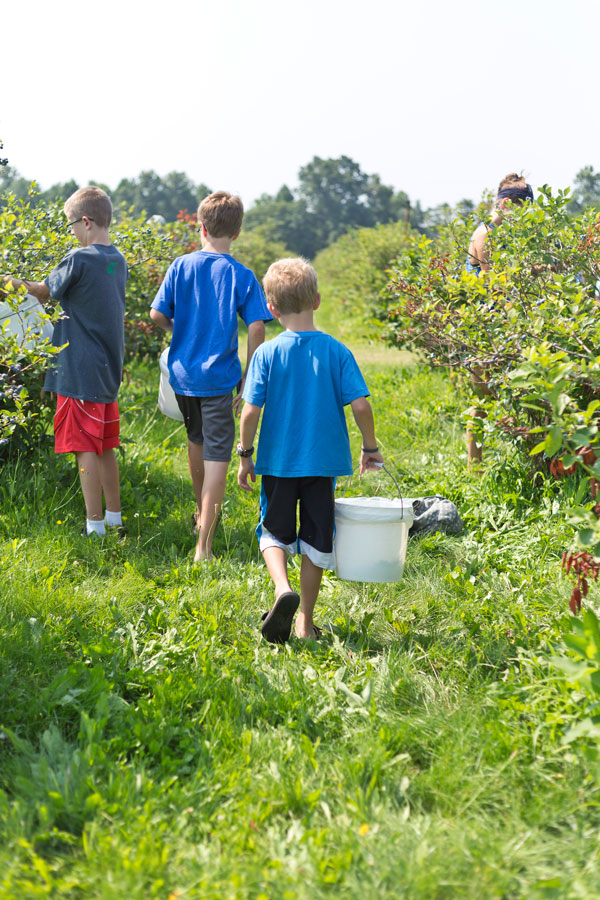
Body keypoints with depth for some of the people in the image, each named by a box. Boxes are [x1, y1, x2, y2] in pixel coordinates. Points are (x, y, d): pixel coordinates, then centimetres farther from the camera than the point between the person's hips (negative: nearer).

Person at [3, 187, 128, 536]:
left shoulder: (79, 259, -14)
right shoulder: (118, 260, 8)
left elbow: (46, 290, -1)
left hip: (80, 372, -8)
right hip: (109, 370, 8)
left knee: (85, 448, -3)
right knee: (105, 447, 16)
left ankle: (95, 526, 0)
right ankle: (114, 517, 24)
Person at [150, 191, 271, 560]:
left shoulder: (181, 266, -2)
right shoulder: (242, 276, -8)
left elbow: (157, 314, -3)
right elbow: (257, 328, -15)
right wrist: (248, 377, -4)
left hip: (182, 374, 4)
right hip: (218, 377, -4)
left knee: (197, 441, 26)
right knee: (217, 458, -3)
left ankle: (203, 513, 47)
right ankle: (204, 546, -11)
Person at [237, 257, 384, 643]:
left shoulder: (267, 354, -8)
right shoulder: (336, 351, -6)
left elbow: (251, 411, -11)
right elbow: (361, 405, -10)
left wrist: (245, 454, 2)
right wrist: (371, 448, 4)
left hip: (278, 459, -1)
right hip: (323, 460, 1)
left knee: (274, 531, 14)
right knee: (316, 538, 12)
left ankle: (283, 587, -14)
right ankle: (305, 621, 18)